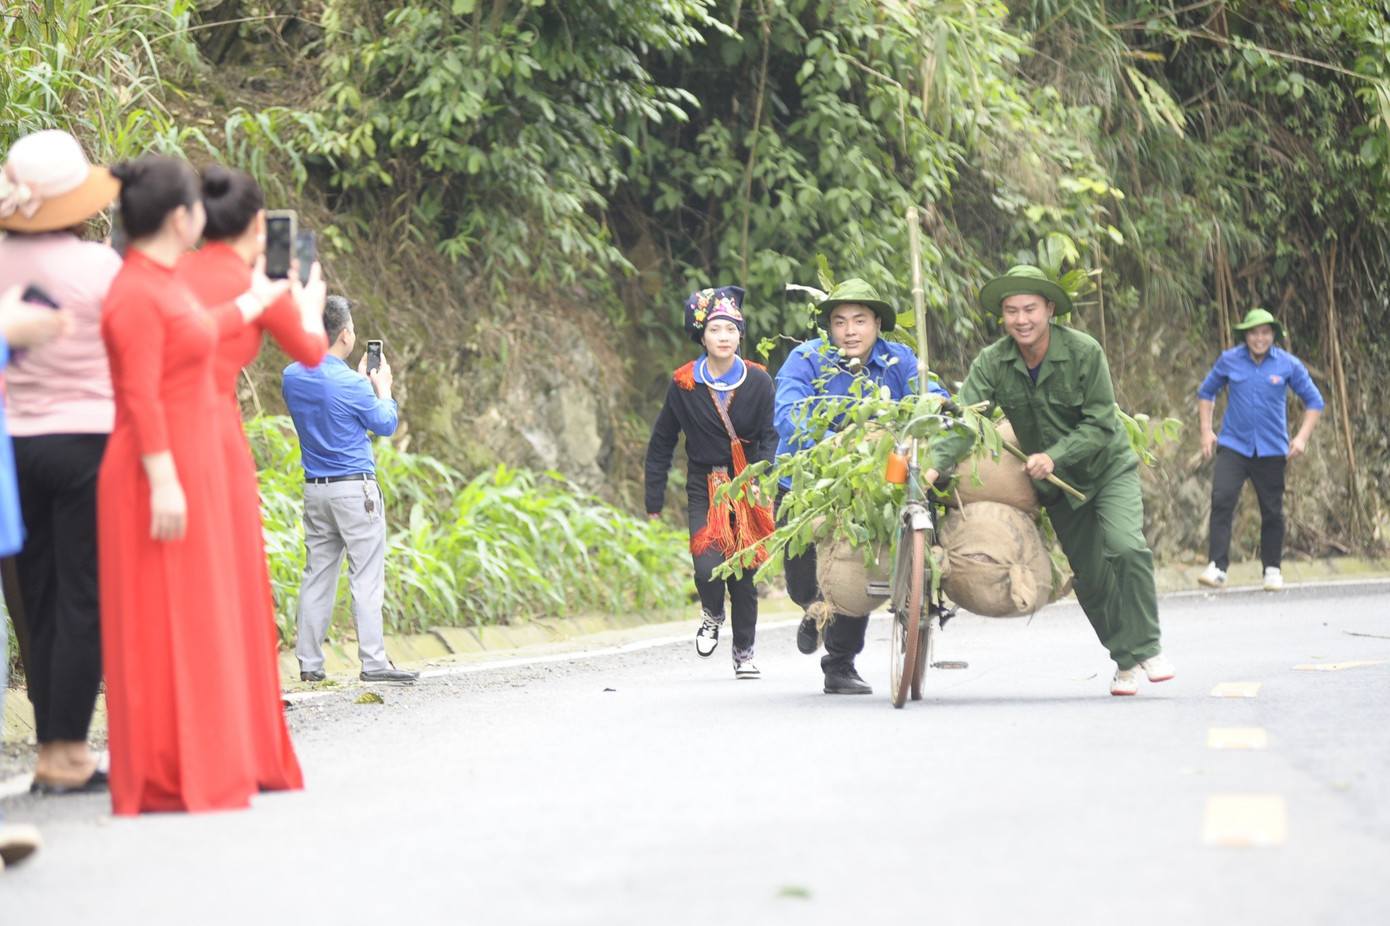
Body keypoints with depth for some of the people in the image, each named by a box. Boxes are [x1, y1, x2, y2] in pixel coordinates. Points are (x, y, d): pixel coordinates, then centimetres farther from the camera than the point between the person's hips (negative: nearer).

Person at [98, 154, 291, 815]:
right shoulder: (136, 294, -17)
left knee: (201, 623, 13)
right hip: (160, 478, -10)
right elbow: (141, 395, -21)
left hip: (193, 470, 10)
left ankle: (201, 767, 20)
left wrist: (253, 303, 47)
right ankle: (162, 782, 1)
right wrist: (163, 481, -24)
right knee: (162, 628, -4)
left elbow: (195, 337, 31)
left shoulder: (165, 283, 12)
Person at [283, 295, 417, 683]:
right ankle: (373, 662, -4)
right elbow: (385, 425, -1)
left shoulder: (292, 377, 4)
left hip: (315, 488, 6)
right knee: (366, 578, -3)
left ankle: (309, 662, 10)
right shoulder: (349, 384, -16)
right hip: (355, 488, -6)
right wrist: (382, 389, 15)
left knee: (317, 575, 10)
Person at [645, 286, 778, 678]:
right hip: (705, 487, 0)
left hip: (748, 487, 1)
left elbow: (771, 436, 1)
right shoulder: (684, 384, 0)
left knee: (744, 573, 1)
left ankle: (744, 654, 17)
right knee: (708, 567, -17)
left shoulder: (758, 381, 0)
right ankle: (712, 614, 17)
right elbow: (661, 443, 9)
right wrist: (654, 501, 8)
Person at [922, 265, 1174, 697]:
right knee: (1089, 576, 5)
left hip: (1108, 467, -3)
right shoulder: (991, 363, -13)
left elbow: (1100, 426, -20)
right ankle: (1125, 660, 23)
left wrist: (1054, 456, -33)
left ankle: (1146, 647, -11)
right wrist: (936, 466, -38)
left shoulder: (1084, 352, -21)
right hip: (1057, 483, 3)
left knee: (1126, 547, -25)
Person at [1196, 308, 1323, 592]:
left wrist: (1303, 437, -4)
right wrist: (1206, 431, 7)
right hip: (1234, 446, 0)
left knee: (1272, 512, 5)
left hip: (1272, 449, 0)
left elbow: (1314, 401, 8)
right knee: (1221, 500, -17)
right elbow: (1206, 393, 17)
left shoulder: (1288, 365, -1)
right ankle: (1217, 568, -18)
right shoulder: (1229, 360, 2)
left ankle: (1273, 571, 21)